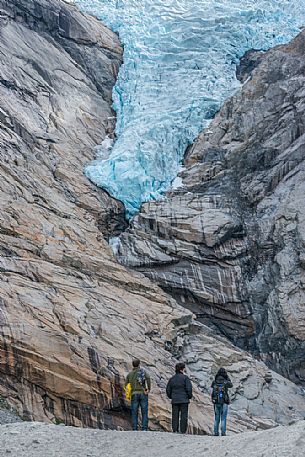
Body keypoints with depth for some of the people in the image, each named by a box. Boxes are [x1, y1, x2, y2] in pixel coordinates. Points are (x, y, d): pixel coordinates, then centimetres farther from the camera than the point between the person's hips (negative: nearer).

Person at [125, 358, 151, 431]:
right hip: (143, 394, -2)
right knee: (144, 413, 1)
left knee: (134, 413, 4)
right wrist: (149, 389, -9)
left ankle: (134, 429, 0)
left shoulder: (129, 374, 11)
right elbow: (148, 378, -16)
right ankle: (144, 429, -5)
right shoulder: (143, 371, 3)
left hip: (134, 395, 2)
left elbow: (126, 385, 10)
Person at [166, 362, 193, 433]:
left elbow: (168, 389, 13)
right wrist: (189, 396, 5)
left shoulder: (172, 379, 10)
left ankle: (175, 430, 6)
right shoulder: (185, 378, -7)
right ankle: (183, 431, -2)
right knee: (183, 416, 0)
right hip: (184, 400, -5)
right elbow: (189, 389, -10)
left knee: (175, 416, 8)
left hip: (174, 400, 5)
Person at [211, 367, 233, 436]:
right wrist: (227, 377, 10)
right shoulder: (226, 382, -7)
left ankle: (216, 432, 10)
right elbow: (231, 385, 15)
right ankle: (223, 433, -2)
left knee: (216, 418, 11)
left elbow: (211, 393, 0)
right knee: (223, 418, 1)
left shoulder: (214, 382, 1)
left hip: (216, 402, 3)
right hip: (224, 403, -3)